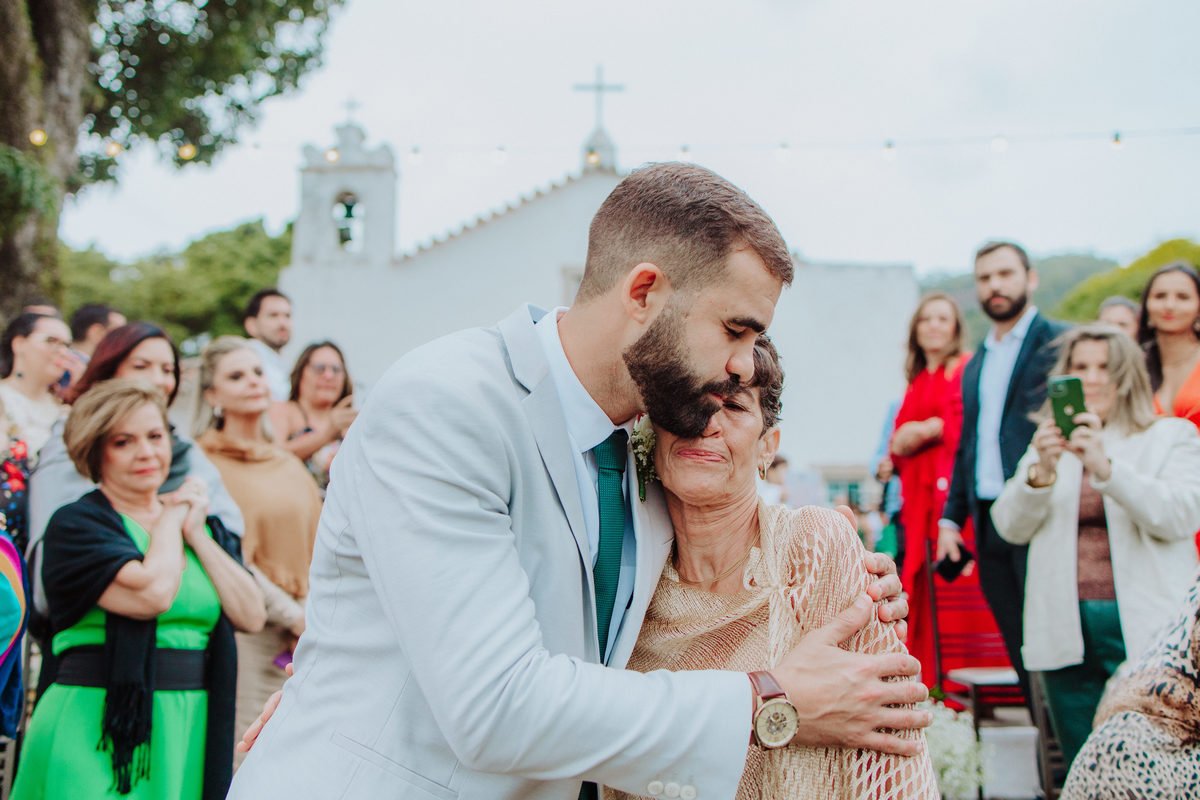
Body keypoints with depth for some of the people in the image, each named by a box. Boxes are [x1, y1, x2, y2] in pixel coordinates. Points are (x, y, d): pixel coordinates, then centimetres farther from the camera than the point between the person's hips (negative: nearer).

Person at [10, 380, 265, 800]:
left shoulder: (203, 525, 13)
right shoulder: (74, 524, -4)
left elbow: (251, 616, 1)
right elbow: (152, 593, -20)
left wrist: (196, 533, -2)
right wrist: (169, 520, -3)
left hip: (192, 729, 5)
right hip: (98, 730, -5)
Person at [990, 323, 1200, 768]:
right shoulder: (1051, 445, 16)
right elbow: (1011, 527, 4)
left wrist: (1105, 467, -23)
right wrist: (1041, 472, -15)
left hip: (1145, 631, -2)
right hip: (1067, 634, 3)